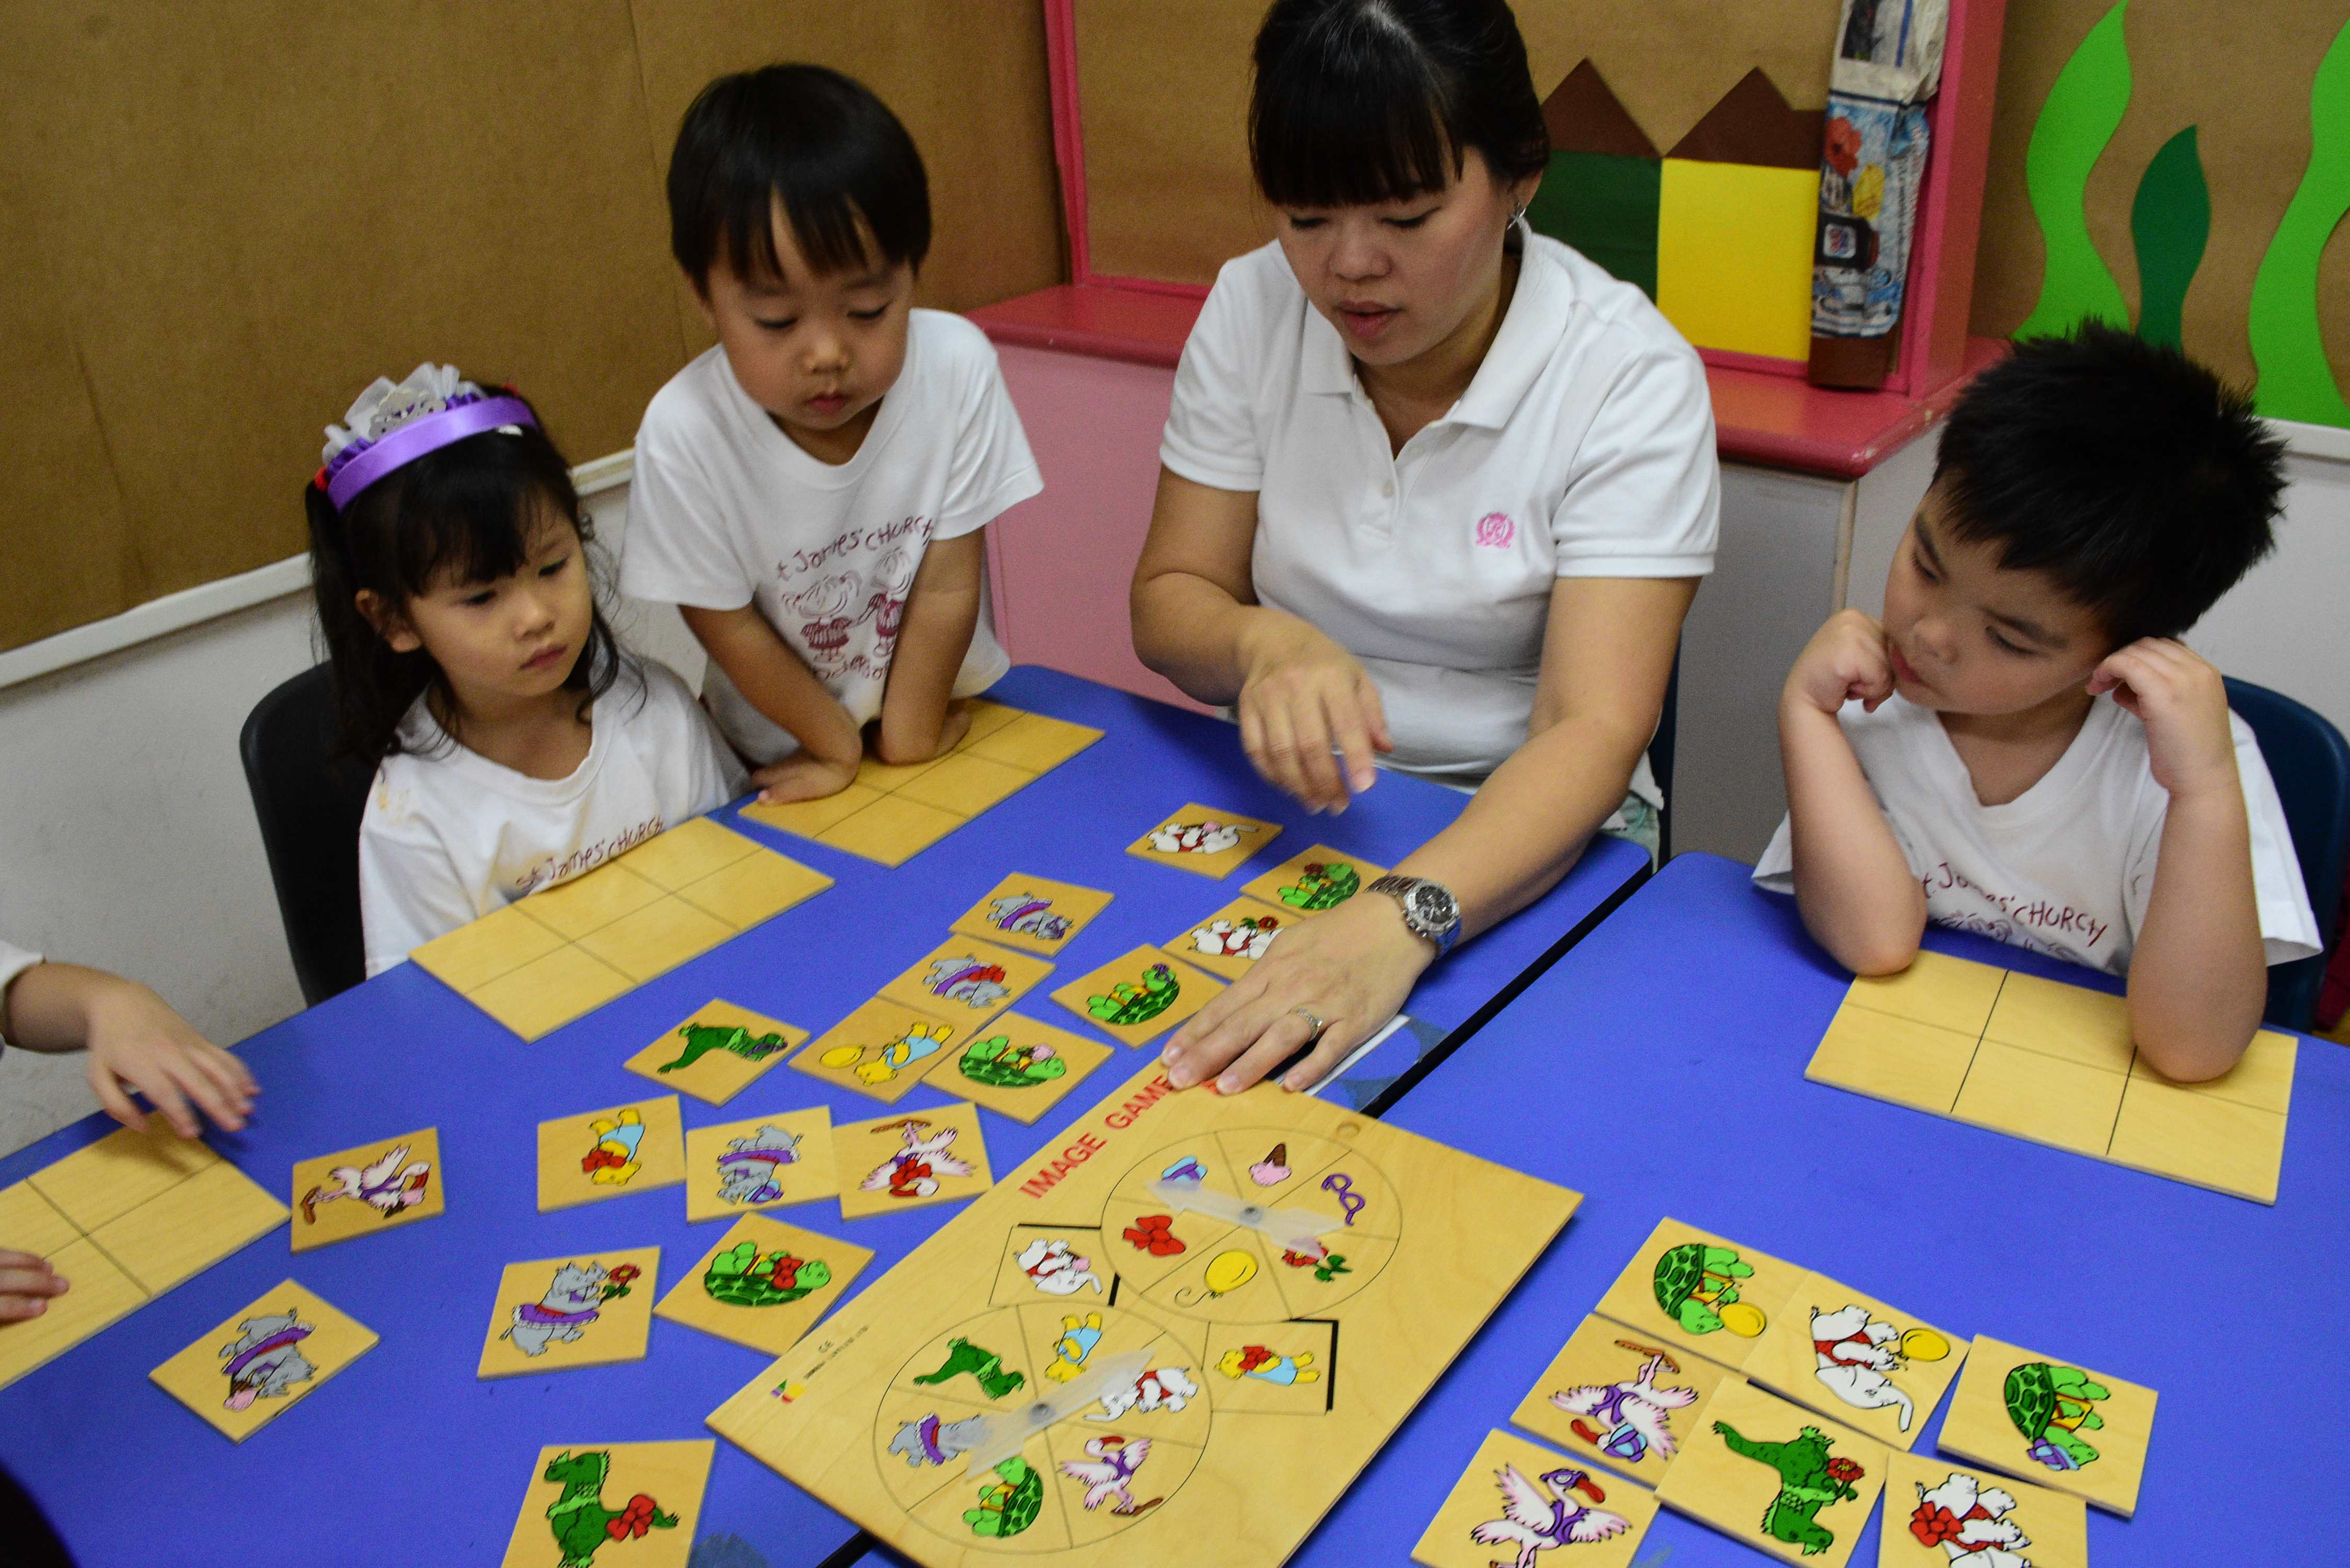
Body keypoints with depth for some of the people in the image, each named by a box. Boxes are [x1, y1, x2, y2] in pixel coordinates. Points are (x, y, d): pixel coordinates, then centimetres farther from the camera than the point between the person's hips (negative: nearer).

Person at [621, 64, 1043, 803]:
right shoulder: (685, 430, -22)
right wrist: (843, 746, -4)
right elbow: (726, 624, -10)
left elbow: (948, 586, -13)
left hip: (947, 715, 2)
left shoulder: (956, 366, -19)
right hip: (789, 757, -2)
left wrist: (909, 737, -8)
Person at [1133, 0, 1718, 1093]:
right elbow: (1169, 600, -3)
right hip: (1284, 802, 3)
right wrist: (1260, 644, -27)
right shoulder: (1252, 308, -5)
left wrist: (1399, 919, -42)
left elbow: (1592, 735, -24)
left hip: (1522, 840, -2)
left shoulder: (1631, 376, -16)